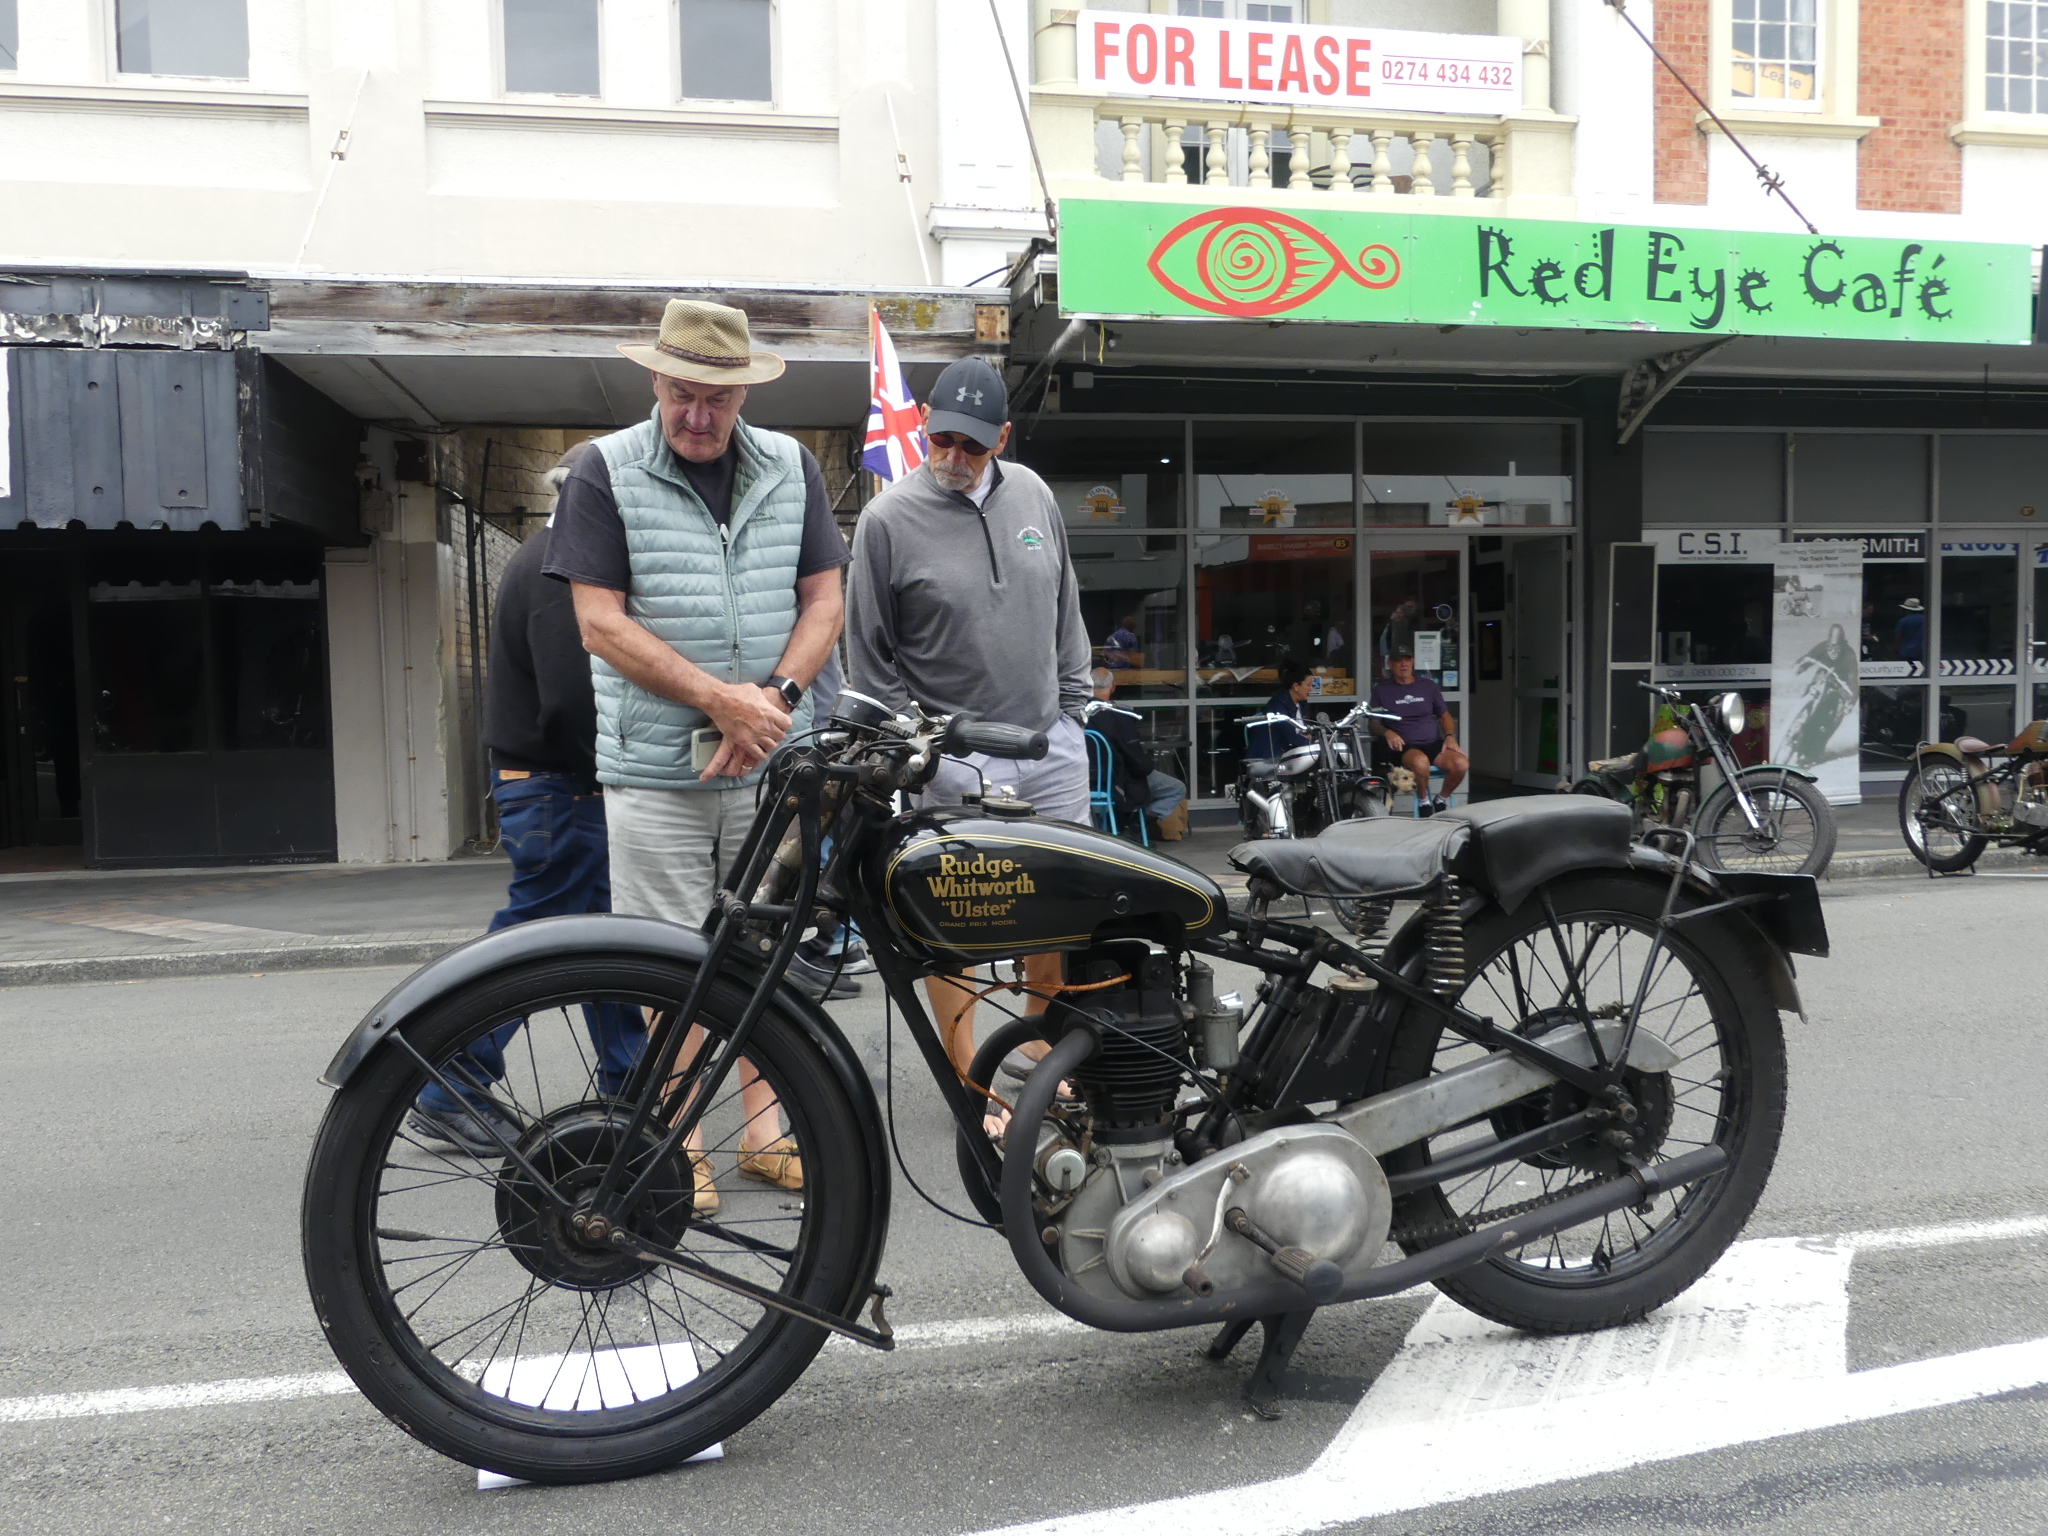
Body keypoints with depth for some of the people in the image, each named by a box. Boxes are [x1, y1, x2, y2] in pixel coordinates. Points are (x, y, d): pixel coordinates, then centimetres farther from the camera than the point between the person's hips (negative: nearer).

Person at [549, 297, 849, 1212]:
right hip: (658, 766, -3)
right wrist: (722, 699, -14)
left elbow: (822, 600, 8)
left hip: (770, 759, 3)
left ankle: (765, 1132, 19)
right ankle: (678, 1145, 14)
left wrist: (773, 698, -9)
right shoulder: (607, 473, 0)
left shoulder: (791, 468, 10)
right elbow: (602, 624, -7)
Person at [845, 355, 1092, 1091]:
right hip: (954, 760, -5)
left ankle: (1039, 1043, 31)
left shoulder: (1032, 494, 6)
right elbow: (869, 656, -2)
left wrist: (1074, 705, 13)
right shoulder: (888, 519, -8)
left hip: (1050, 742, 5)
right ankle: (969, 1082, 14)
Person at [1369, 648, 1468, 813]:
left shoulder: (1428, 686, 18)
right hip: (1404, 747, -3)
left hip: (1434, 743, 3)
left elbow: (1445, 716, 21)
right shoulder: (1381, 690, 10)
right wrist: (1387, 733, -13)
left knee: (1461, 763, -27)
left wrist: (1450, 736, 2)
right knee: (1420, 761, -39)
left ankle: (1442, 799, 1)